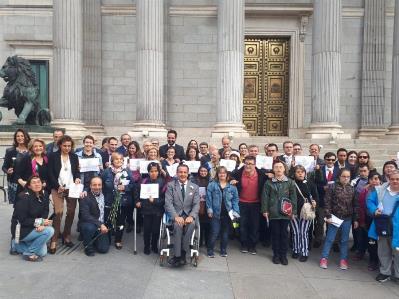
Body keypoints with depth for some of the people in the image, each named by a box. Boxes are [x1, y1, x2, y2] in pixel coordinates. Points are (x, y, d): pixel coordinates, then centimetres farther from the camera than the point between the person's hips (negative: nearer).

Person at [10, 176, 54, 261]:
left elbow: (45, 214, -2)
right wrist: (40, 222, -23)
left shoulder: (44, 197, -2)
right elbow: (22, 220, -22)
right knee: (49, 230, -26)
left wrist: (41, 224, -22)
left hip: (33, 228, 7)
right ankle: (29, 253, -8)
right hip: (21, 230, -7)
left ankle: (17, 245, 21)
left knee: (42, 252, 6)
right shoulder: (24, 197, -21)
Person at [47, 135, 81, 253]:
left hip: (72, 188, 3)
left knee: (71, 212, 3)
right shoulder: (53, 156, 1)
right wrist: (58, 186, -12)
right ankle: (54, 240, -4)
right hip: (58, 188, -3)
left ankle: (67, 236, 19)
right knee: (58, 212, -12)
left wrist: (77, 178, -8)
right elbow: (50, 173, -2)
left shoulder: (74, 157, 11)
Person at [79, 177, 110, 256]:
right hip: (87, 224, -4)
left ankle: (94, 240, 24)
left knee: (104, 249, -10)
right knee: (90, 227, -38)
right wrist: (100, 224, -32)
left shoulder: (104, 195, 3)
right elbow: (85, 216, -24)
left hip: (102, 226, 4)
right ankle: (88, 247, -8)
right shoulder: (85, 197, -14)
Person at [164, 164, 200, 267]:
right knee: (178, 225, -33)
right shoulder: (170, 185, 3)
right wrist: (176, 217, -21)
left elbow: (196, 204, 2)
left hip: (189, 214, 1)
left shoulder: (194, 187, 9)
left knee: (191, 224, -31)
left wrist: (191, 216, -18)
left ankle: (182, 253, -20)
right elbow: (168, 203, -6)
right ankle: (178, 255, -21)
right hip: (175, 214, -1)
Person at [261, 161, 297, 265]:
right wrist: (265, 210, -4)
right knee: (275, 234, 8)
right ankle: (276, 255, 20)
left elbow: (293, 197, 3)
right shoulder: (268, 182, 2)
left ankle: (283, 255, 20)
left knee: (284, 234, 7)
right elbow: (265, 197, 1)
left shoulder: (290, 182, 3)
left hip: (285, 212, 0)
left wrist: (293, 211, -1)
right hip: (273, 213, 0)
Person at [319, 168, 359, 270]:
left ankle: (343, 260, 24)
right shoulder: (332, 187, -8)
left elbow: (355, 205, 8)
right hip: (335, 217, -3)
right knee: (329, 239, 4)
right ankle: (324, 258, 14)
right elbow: (327, 202, -8)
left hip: (347, 219, 3)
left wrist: (355, 219, 7)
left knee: (344, 240, 12)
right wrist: (328, 216, -12)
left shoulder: (352, 189, 3)